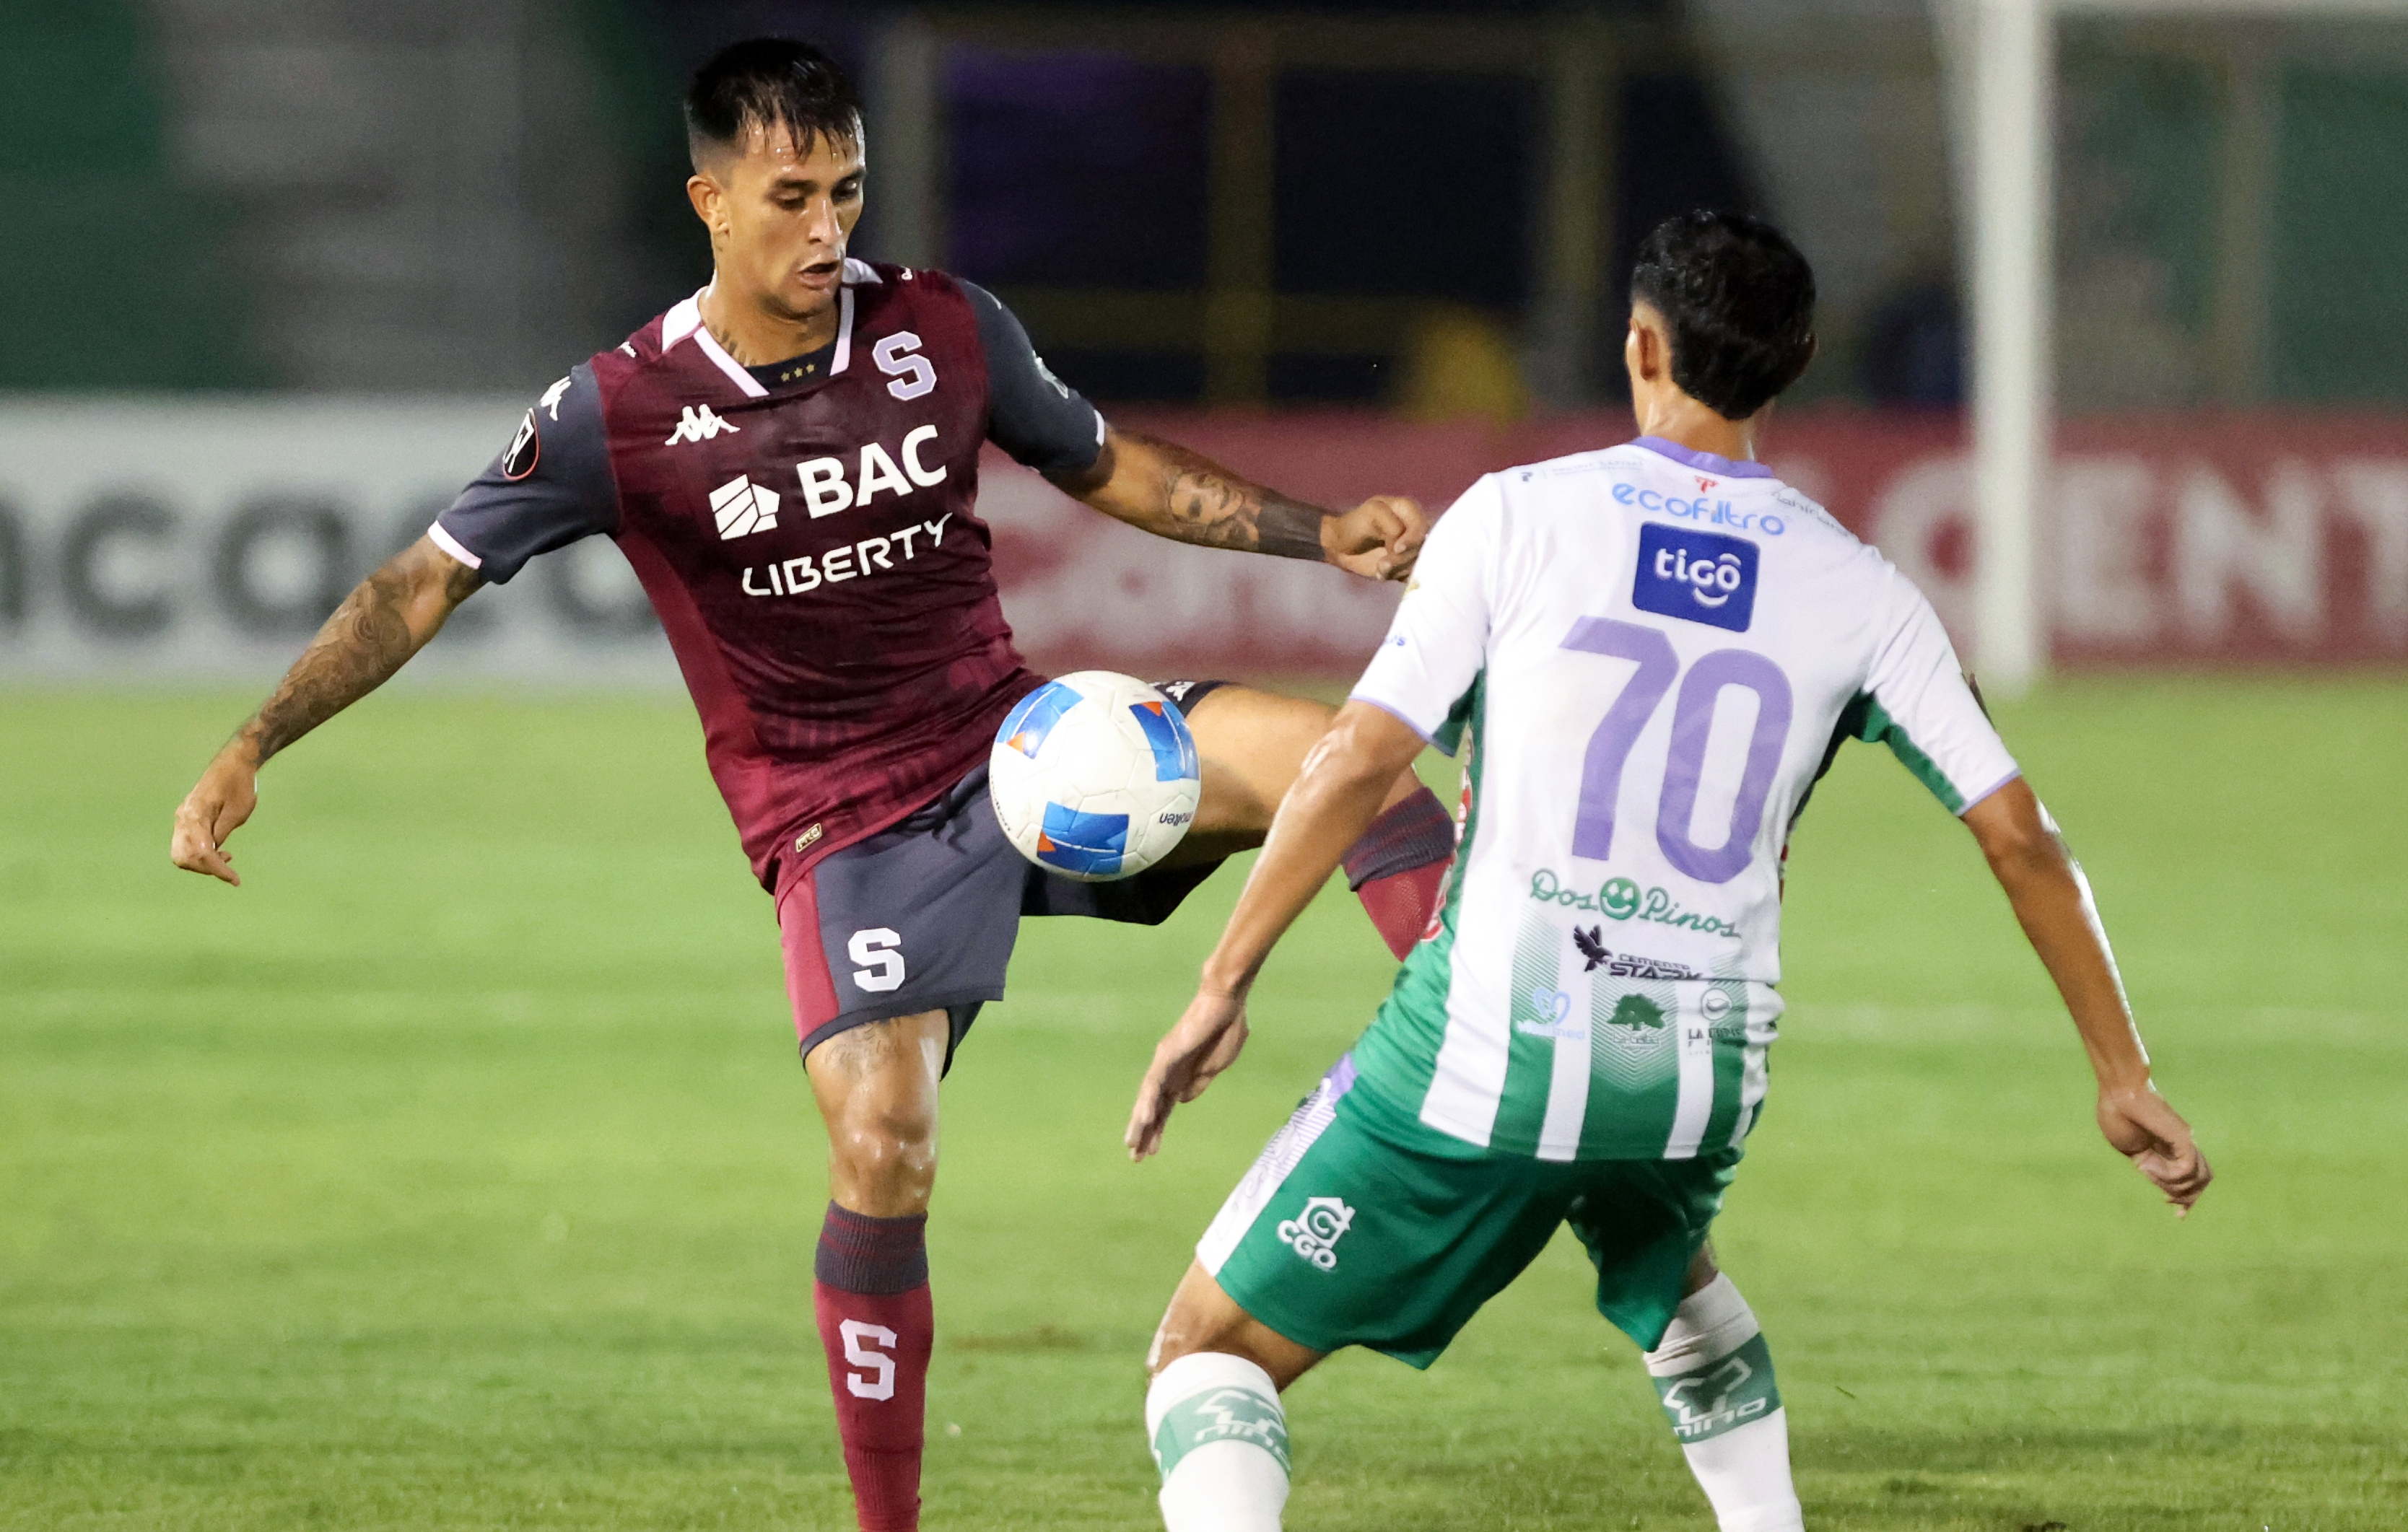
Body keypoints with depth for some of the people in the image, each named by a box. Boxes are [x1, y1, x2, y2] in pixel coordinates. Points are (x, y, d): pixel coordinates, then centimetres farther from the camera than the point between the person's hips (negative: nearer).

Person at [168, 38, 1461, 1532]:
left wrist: (1320, 534, 6)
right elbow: (429, 581, -4)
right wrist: (254, 748, -12)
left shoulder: (943, 330, -2)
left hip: (1020, 741, 3)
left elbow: (1105, 465, 15)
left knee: (1343, 755, -19)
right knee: (883, 1160, -19)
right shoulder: (622, 414, -10)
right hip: (845, 829, -3)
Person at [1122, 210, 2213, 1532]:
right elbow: (2018, 836, 5)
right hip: (1700, 1076, 4)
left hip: (1486, 1050, -4)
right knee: (1669, 1275, 39)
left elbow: (1359, 763, -9)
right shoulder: (1855, 591, 4)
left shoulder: (1515, 515, -4)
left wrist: (1222, 990, -2)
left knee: (1210, 1353, 4)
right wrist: (2121, 1074, 15)